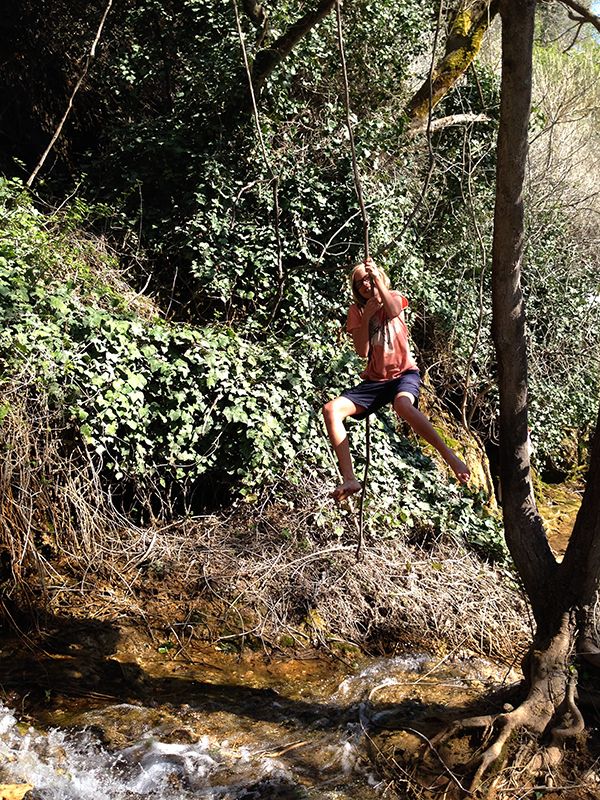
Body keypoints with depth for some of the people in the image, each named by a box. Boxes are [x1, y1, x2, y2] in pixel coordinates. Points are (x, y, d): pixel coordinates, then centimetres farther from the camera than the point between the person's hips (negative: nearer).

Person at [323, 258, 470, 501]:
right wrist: (367, 315, -13)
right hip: (375, 379, 4)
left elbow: (393, 312, -23)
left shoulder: (394, 297, 4)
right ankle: (349, 480, -23)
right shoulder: (356, 311, 7)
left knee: (402, 404, -41)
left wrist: (377, 278, -25)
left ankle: (450, 456, -35)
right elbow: (362, 351, -5)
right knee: (331, 410, -20)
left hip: (404, 373, -4)